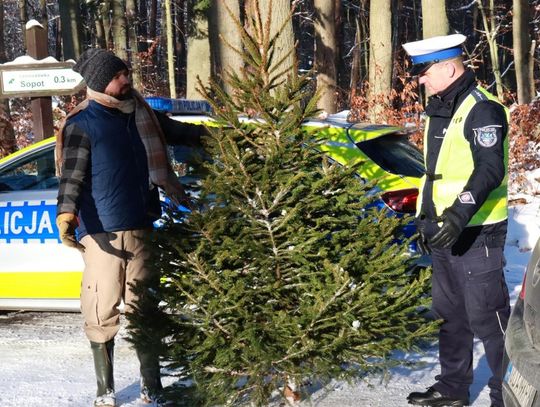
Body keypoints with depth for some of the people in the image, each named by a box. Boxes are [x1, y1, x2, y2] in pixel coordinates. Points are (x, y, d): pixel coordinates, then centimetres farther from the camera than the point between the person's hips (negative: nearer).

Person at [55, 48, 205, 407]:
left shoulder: (141, 115, 12)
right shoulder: (82, 124, -6)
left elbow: (173, 131, 28)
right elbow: (72, 176, -11)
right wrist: (66, 213, -26)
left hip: (140, 228, 6)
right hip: (102, 233, -6)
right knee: (103, 312, -3)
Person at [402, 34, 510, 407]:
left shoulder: (482, 110, -14)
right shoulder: (439, 111, 14)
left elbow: (490, 170, -24)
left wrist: (460, 213, -34)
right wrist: (425, 217, 23)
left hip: (476, 233, -9)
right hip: (445, 231, 9)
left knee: (487, 316, -6)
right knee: (450, 313, 16)